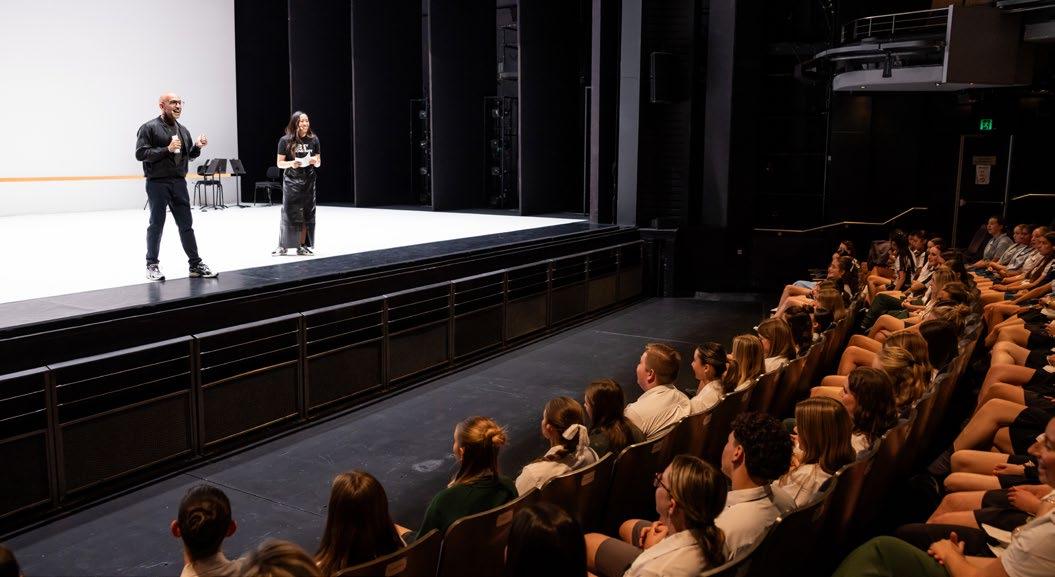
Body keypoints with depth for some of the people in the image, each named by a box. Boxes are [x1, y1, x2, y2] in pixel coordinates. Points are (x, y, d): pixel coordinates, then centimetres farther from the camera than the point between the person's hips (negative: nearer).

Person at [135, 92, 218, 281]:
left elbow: (189, 155, 20)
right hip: (157, 183, -5)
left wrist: (197, 146, -1)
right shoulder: (149, 127, -5)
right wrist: (167, 149, -19)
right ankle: (152, 265, 15)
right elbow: (140, 154, -12)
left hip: (179, 182, 5)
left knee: (186, 225, 6)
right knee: (156, 225, 4)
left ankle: (196, 264, 10)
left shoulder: (183, 130, 13)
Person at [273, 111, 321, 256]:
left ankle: (302, 246, 12)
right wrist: (291, 163, -20)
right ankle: (282, 246, 5)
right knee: (288, 214, -4)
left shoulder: (313, 139, 4)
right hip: (291, 182, -3)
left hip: (308, 182, 3)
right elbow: (279, 163, -1)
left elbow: (318, 164, 9)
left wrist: (315, 161, -14)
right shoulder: (285, 140, -4)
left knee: (307, 214, 3)